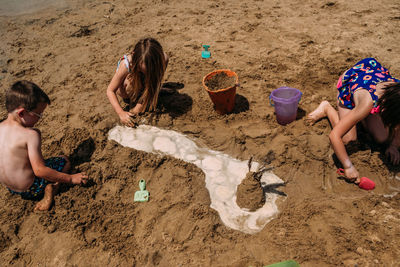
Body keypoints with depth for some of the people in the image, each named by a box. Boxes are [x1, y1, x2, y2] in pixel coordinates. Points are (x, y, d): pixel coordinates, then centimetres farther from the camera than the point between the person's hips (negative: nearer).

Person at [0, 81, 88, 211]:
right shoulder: (30, 134, -26)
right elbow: (39, 170, -26)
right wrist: (71, 178, -20)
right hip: (29, 189, -7)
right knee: (64, 161, 6)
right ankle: (49, 195, -7)